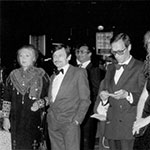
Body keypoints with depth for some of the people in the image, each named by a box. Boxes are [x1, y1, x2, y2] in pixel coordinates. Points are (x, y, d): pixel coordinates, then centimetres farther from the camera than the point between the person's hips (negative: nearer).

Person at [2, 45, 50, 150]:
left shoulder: (41, 76, 0)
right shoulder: (13, 76, 9)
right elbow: (7, 99, 10)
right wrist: (6, 118, 6)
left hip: (34, 120, -3)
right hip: (16, 120, 3)